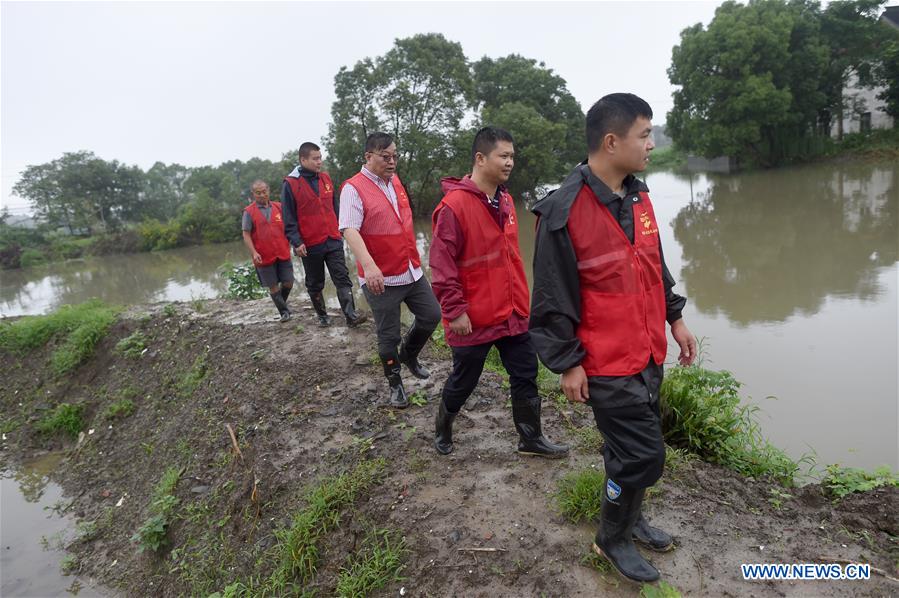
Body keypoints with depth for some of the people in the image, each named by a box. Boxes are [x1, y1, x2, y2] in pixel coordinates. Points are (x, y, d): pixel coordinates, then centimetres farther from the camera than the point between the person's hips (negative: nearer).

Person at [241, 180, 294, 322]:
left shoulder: (278, 207, 6)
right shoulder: (249, 212, -4)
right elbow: (246, 235, -5)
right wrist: (254, 252, -16)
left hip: (283, 254, 3)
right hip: (264, 257, -3)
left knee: (288, 283, 5)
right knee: (273, 286, 5)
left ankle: (282, 303, 33)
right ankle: (284, 311, 20)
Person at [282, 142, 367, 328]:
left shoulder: (326, 178, 7)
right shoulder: (290, 184, -7)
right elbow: (289, 218, -7)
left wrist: (340, 229, 17)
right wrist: (296, 242, -14)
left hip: (333, 241, 3)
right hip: (310, 245, -3)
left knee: (342, 278, -6)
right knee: (315, 284, 11)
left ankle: (351, 316, -9)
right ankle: (322, 315, 27)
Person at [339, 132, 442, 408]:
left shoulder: (395, 181, 10)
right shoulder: (354, 188, -13)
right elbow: (349, 230, -24)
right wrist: (368, 265, -38)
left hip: (412, 271, 7)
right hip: (381, 278, -7)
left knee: (432, 315, 11)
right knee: (388, 336, 5)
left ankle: (409, 354, 36)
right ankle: (395, 384, 25)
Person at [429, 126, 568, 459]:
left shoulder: (505, 200, 7)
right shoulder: (454, 205, -18)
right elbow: (441, 263, -20)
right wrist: (454, 310, -19)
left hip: (512, 315, 7)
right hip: (474, 319, -7)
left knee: (525, 375, 12)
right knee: (463, 381, 12)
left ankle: (531, 439, 30)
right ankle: (442, 428, 39)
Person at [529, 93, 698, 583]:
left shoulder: (638, 195, 5)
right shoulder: (563, 211, -20)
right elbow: (553, 299, -16)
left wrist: (675, 319, 17)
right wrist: (568, 363, -12)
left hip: (649, 354, 8)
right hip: (607, 363, -7)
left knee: (633, 447, 20)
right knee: (643, 455, 0)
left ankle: (629, 518, 44)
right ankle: (611, 539, 25)